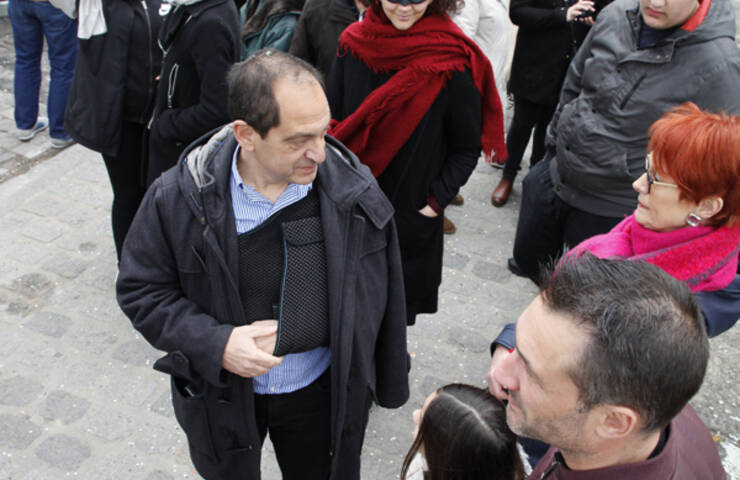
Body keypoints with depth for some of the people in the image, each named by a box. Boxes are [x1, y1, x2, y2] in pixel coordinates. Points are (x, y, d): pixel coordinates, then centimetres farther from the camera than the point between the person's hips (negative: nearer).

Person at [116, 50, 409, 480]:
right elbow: (141, 289, -8)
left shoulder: (354, 192, -18)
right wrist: (214, 344, -23)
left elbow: (380, 301, -6)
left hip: (321, 395, 0)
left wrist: (386, 382, 5)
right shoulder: (180, 197, -20)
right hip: (220, 395, 0)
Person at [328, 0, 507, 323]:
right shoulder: (353, 42, -4)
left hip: (411, 213, -3)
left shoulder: (453, 60, -15)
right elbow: (333, 120, 7)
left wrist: (436, 202, -11)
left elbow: (468, 148, -5)